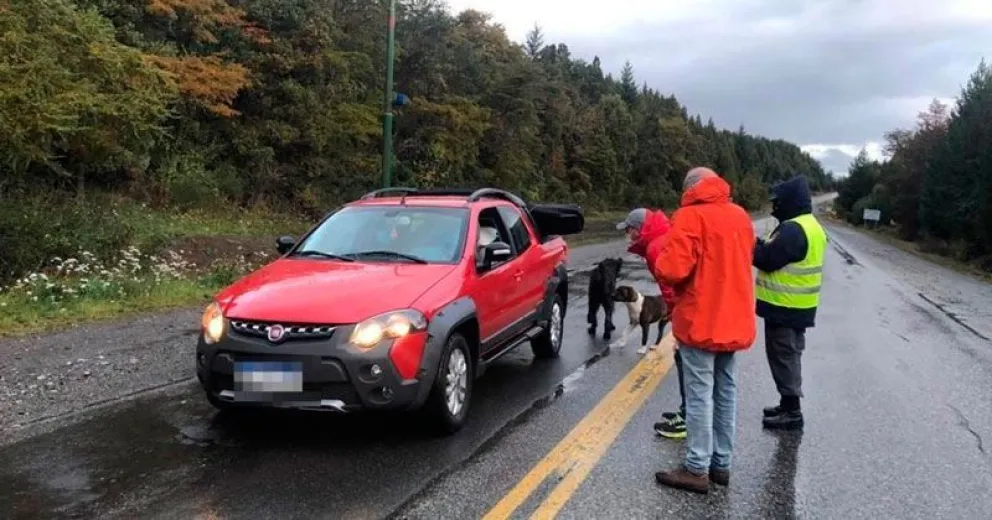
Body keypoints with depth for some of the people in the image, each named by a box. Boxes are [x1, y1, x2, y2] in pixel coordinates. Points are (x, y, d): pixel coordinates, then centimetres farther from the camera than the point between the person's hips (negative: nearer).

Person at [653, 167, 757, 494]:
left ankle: (697, 470, 5)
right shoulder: (740, 215, 10)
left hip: (700, 322, -7)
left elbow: (672, 269, -22)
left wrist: (659, 252, -3)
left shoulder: (691, 216, -14)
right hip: (734, 321, 8)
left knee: (700, 396, -2)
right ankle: (721, 464, 22)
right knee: (726, 393, 13)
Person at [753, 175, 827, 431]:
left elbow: (767, 259, -21)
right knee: (789, 356, 18)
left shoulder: (792, 230, -22)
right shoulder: (811, 226, 13)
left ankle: (792, 412, 5)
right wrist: (760, 244, 5)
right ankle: (789, 405, 28)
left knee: (782, 357, -2)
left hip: (784, 307, -10)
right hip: (799, 306, 10)